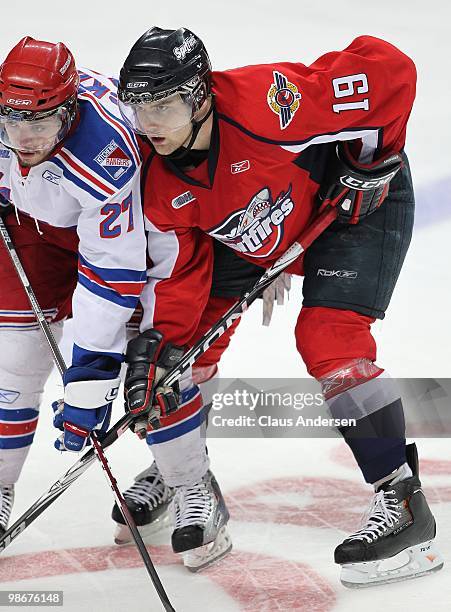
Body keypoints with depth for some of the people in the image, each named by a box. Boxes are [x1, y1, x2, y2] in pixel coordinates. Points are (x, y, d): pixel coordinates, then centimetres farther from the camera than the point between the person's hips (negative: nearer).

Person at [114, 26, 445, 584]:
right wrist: (154, 345, -22)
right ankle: (188, 484, 22)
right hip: (254, 237, 7)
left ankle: (402, 502, -16)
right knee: (183, 338, 2)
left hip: (360, 202, -7)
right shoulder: (156, 181, -17)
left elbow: (388, 67, -33)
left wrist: (375, 157, -24)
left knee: (327, 338, -24)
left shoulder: (265, 104, -38)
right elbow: (177, 272, -9)